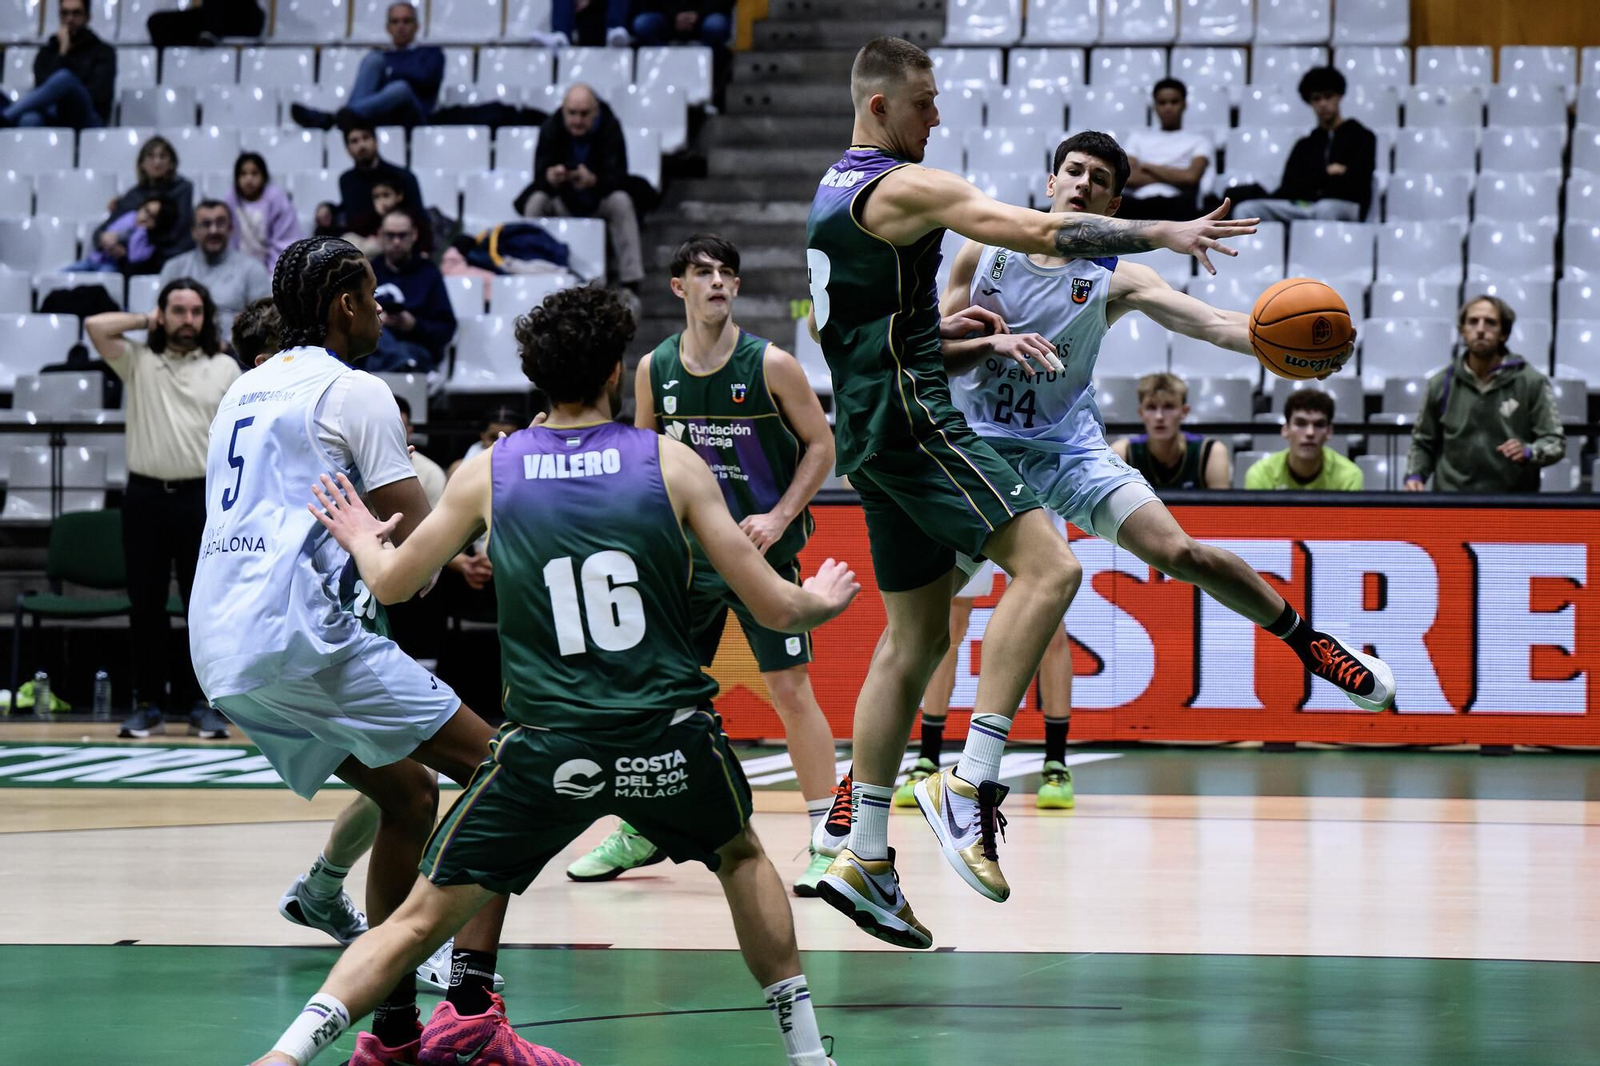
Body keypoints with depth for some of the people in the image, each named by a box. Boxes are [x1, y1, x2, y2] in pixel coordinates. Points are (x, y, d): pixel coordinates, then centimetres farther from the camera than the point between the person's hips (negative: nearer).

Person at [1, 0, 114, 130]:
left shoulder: (103, 52, 15)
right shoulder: (47, 52, 21)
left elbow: (96, 96, 0)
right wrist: (63, 53, -2)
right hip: (52, 121, 2)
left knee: (64, 77, -35)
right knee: (29, 120, -40)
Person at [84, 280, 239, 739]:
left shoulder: (225, 369, 7)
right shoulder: (137, 361, 6)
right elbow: (95, 326, -8)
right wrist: (145, 321, 3)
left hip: (202, 496, 0)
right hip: (146, 495, 1)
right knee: (146, 606, 3)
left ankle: (203, 705, 6)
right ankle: (149, 704, 9)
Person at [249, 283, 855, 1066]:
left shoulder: (489, 472, 3)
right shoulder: (671, 464, 1)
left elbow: (393, 584, 16)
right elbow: (773, 608, 3)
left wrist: (360, 538, 39)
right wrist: (823, 601, 27)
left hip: (548, 751, 0)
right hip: (670, 736, 0)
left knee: (423, 916, 8)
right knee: (741, 855, 31)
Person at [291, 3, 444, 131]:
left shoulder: (431, 53, 22)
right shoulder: (379, 55, 31)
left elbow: (425, 78, 2)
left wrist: (390, 72, 6)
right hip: (378, 118, 3)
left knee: (401, 88, -37)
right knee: (373, 59, -18)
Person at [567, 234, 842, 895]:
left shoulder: (770, 365, -9)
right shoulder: (654, 370, 2)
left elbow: (820, 445, -3)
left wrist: (780, 517, -14)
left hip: (764, 550, -4)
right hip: (688, 554, 4)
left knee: (790, 690, -7)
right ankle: (644, 830, 23)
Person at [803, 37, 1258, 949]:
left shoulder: (836, 191, 19)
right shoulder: (904, 188, -12)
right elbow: (1044, 234, -20)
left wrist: (940, 328, 21)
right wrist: (1164, 234, -15)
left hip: (871, 427, 10)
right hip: (913, 419, -10)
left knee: (916, 637, 12)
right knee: (1047, 565, -19)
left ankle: (864, 856, 11)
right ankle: (970, 785, -25)